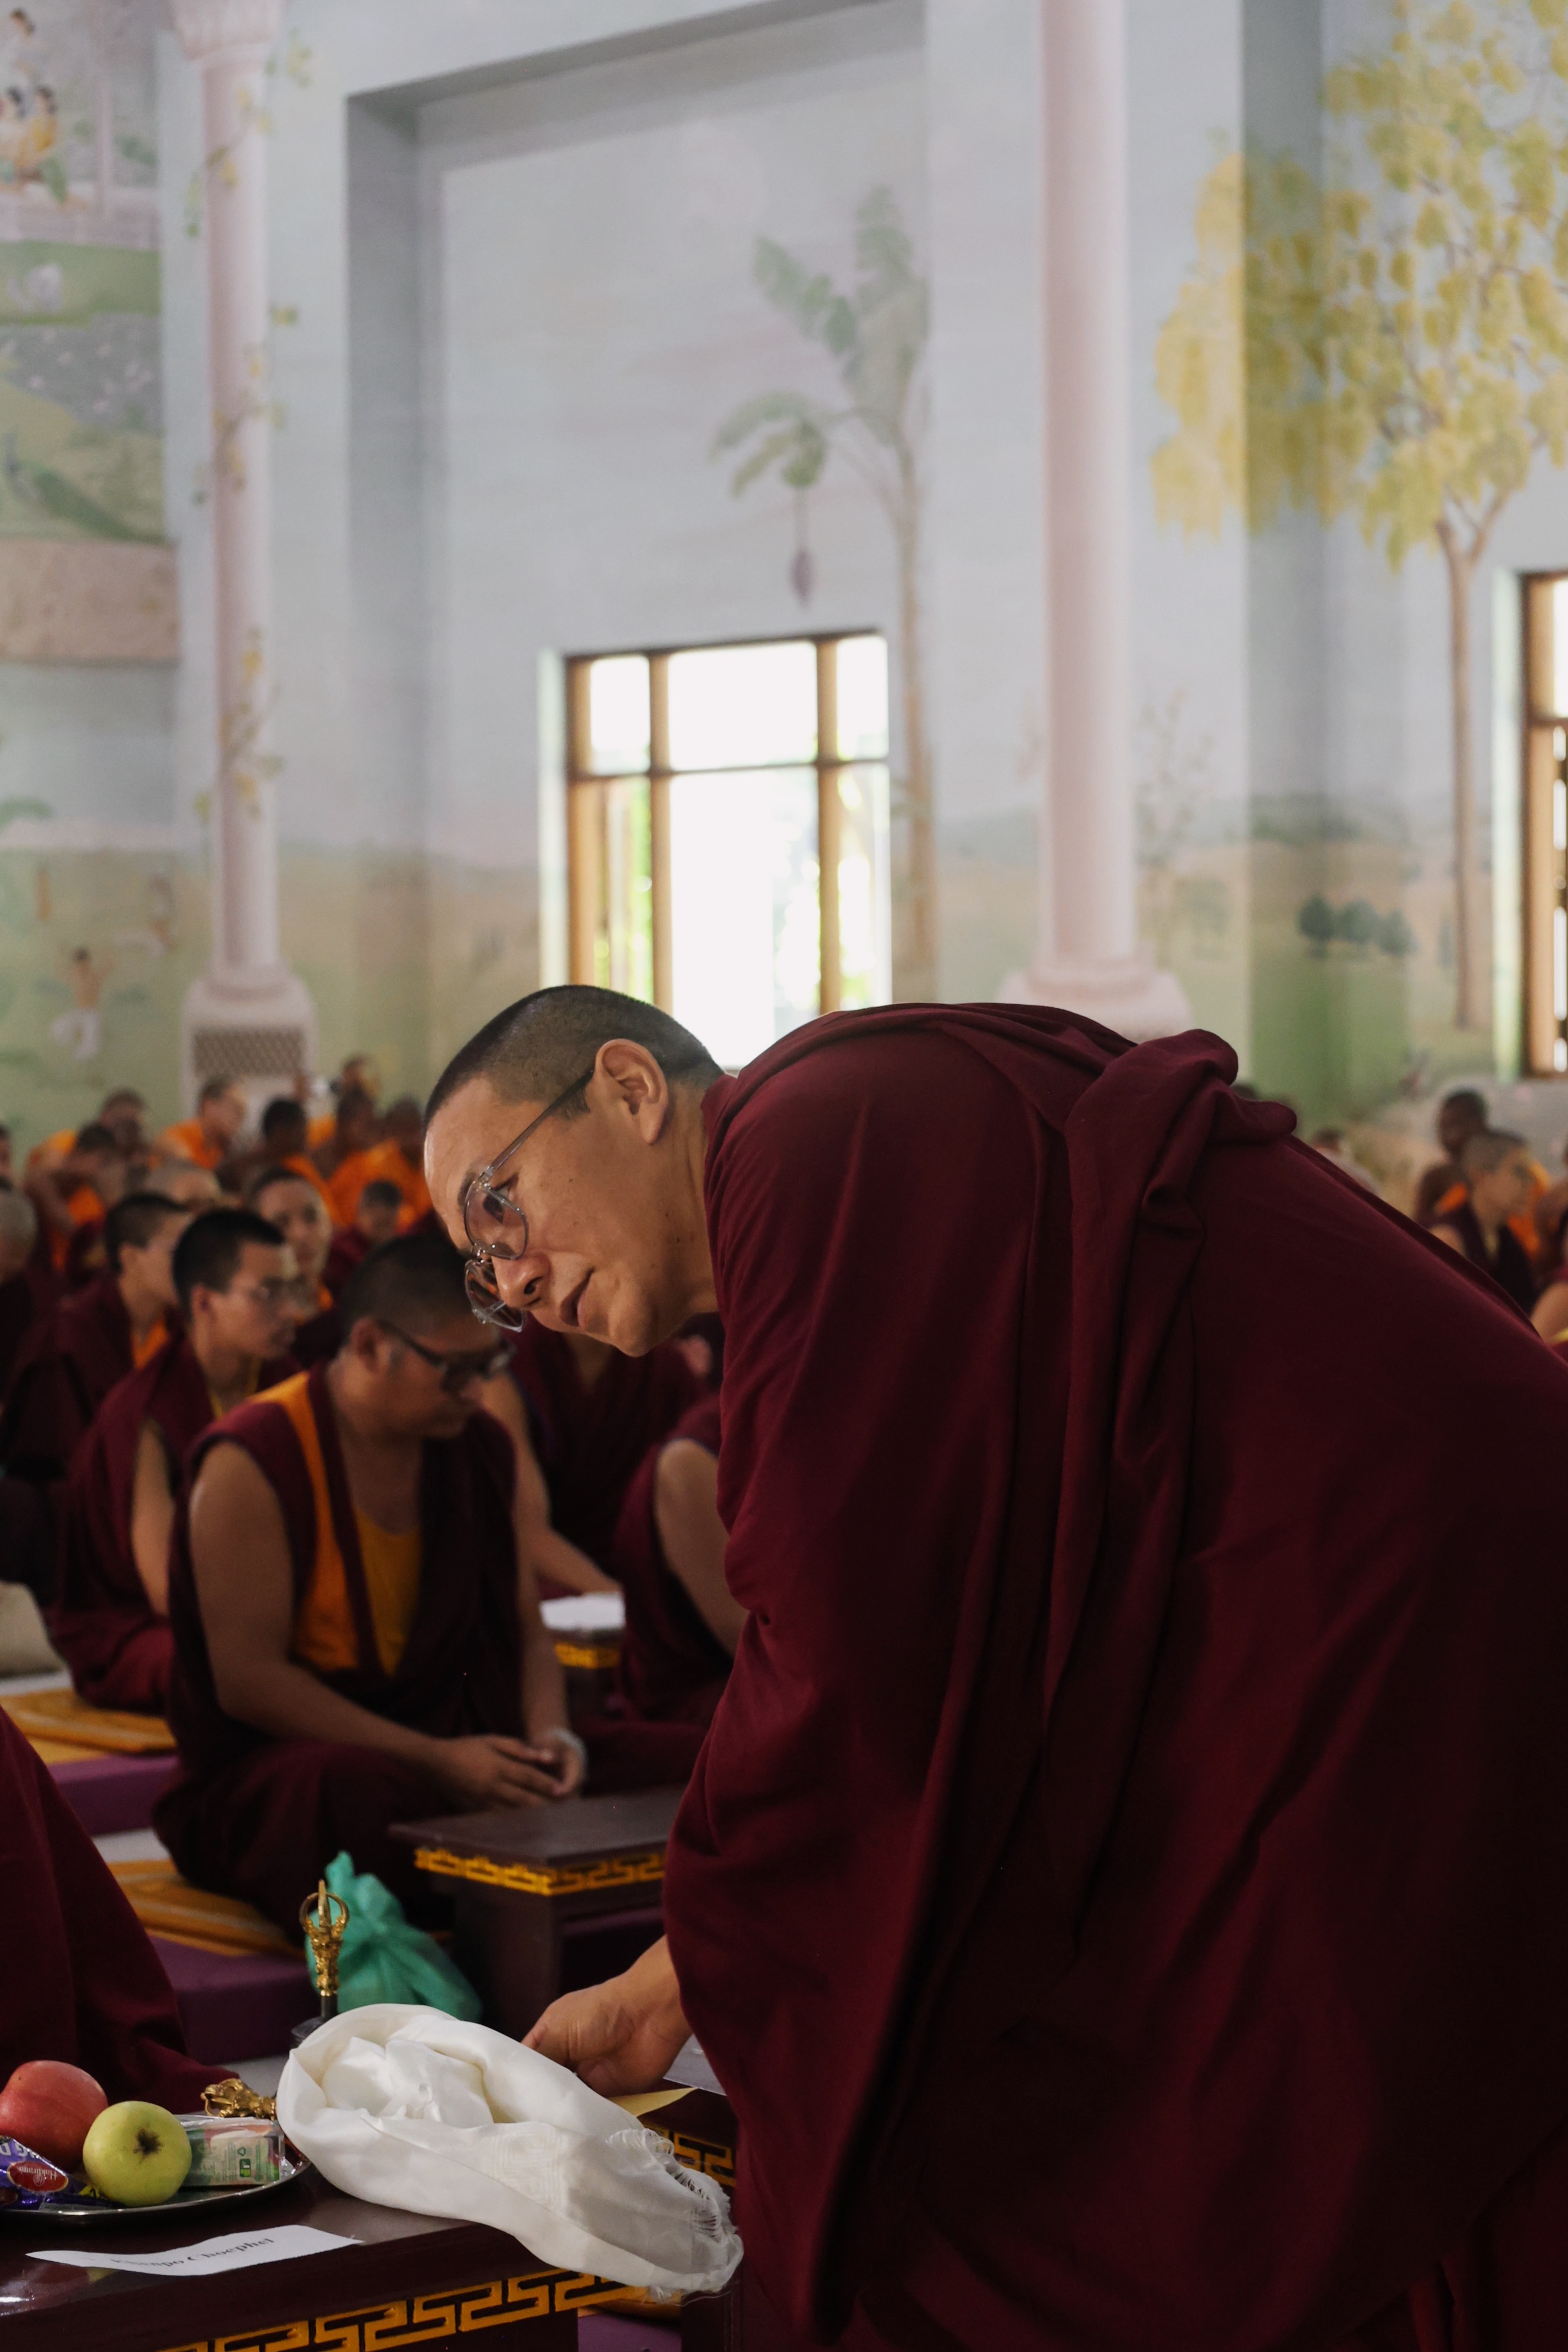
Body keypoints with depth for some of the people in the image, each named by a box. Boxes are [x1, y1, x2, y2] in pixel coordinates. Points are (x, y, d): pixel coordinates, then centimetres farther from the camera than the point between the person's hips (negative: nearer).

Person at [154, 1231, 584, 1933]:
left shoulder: (479, 1452, 10)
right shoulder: (253, 1463, -12)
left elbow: (527, 1635, 16)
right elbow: (246, 1679, -16)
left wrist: (551, 1734, -8)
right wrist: (434, 1760, -22)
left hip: (442, 1760, 5)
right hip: (264, 1772, -5)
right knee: (363, 1789, -41)